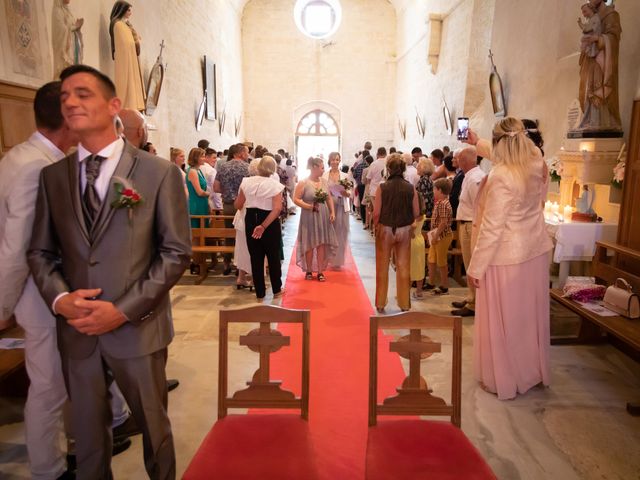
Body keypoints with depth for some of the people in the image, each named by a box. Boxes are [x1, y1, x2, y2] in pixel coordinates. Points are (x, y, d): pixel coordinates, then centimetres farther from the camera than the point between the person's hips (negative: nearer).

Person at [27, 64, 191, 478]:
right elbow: (40, 251, 9)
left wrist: (124, 310, -16)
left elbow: (177, 251, -9)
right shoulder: (52, 176, 5)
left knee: (153, 425, 17)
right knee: (87, 432, 20)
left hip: (138, 327, -3)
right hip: (75, 330, 3)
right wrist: (59, 298, -11)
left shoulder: (160, 173, -7)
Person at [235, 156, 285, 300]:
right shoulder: (275, 184, -11)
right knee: (273, 256, 15)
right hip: (270, 223, -2)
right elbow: (277, 209, -22)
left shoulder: (247, 182, -3)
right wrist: (263, 226, -21)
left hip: (251, 221, 2)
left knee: (256, 258, 12)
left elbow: (238, 205, 4)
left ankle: (260, 292, 19)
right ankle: (277, 289, 28)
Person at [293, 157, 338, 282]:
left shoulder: (324, 181, 6)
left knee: (321, 244, 7)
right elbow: (295, 199, -13)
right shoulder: (303, 183, -10)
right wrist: (309, 206, -21)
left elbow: (329, 198, 12)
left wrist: (332, 212, 0)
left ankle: (320, 272, 16)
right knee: (310, 245, 6)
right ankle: (309, 271, 21)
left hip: (323, 217, 4)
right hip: (309, 218, -4)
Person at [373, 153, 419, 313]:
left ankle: (380, 303, 20)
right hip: (405, 230, 1)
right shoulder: (410, 188, -6)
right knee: (403, 267, 12)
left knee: (383, 267, 12)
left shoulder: (383, 187, -12)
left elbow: (376, 213, -11)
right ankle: (404, 304, 20)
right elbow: (416, 213, -3)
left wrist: (376, 227, 6)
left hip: (385, 229, -1)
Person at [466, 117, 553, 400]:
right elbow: (508, 157, 22)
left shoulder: (501, 177, -24)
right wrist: (478, 143, 33)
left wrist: (475, 267, -13)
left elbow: (491, 228, -22)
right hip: (536, 251, 8)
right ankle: (533, 371, 38)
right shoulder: (537, 164, -2)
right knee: (531, 316, 20)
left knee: (503, 321, 8)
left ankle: (503, 381, 24)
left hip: (506, 257, -7)